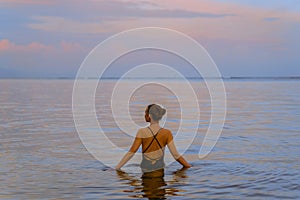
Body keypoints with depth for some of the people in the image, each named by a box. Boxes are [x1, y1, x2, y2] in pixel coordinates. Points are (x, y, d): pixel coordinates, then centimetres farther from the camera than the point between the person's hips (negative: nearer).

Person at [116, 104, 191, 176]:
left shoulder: (142, 132, -8)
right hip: (160, 171, 0)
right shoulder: (167, 133, -3)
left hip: (146, 173, 0)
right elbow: (176, 155, -5)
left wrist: (117, 168, 1)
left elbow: (131, 152, -6)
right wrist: (190, 167, 5)